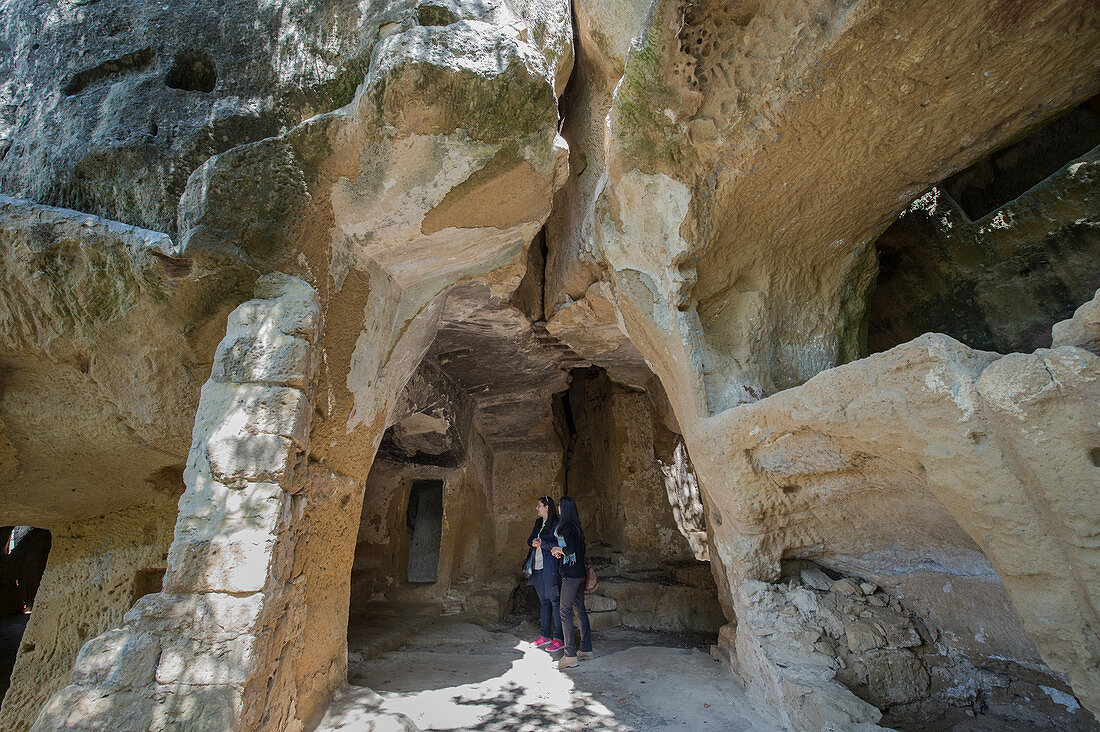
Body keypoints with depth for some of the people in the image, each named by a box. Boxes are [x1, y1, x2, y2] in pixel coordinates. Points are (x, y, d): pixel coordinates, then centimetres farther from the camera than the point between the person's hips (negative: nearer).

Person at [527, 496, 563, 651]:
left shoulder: (556, 524, -11)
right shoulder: (538, 523, 14)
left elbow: (559, 544, -18)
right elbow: (530, 539, 14)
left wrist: (542, 543, -23)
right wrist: (534, 542, -8)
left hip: (550, 568, -8)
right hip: (538, 568, 8)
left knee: (555, 601, -3)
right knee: (543, 601, 16)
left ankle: (559, 638, 7)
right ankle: (545, 636, 27)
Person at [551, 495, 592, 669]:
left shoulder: (565, 526, -14)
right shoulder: (576, 526, 12)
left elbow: (571, 548, -24)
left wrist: (559, 549, -6)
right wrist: (561, 552, 14)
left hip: (571, 574, -9)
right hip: (580, 572, 9)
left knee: (565, 612, -3)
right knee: (580, 609, 15)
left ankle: (571, 655, -1)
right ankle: (586, 649, 23)